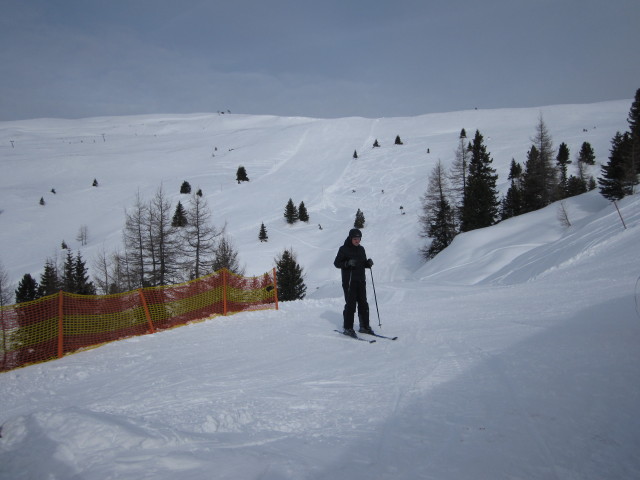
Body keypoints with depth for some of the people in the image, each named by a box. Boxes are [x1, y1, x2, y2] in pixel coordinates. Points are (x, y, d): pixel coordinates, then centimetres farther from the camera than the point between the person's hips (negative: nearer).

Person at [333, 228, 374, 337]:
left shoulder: (361, 249, 14)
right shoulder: (344, 249, -4)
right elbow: (336, 263, -6)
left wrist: (368, 263, -2)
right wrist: (347, 263, -22)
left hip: (361, 280, 6)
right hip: (349, 281, -6)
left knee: (363, 304, 8)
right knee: (350, 304, -7)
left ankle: (364, 326, 18)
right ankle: (348, 328, 1)